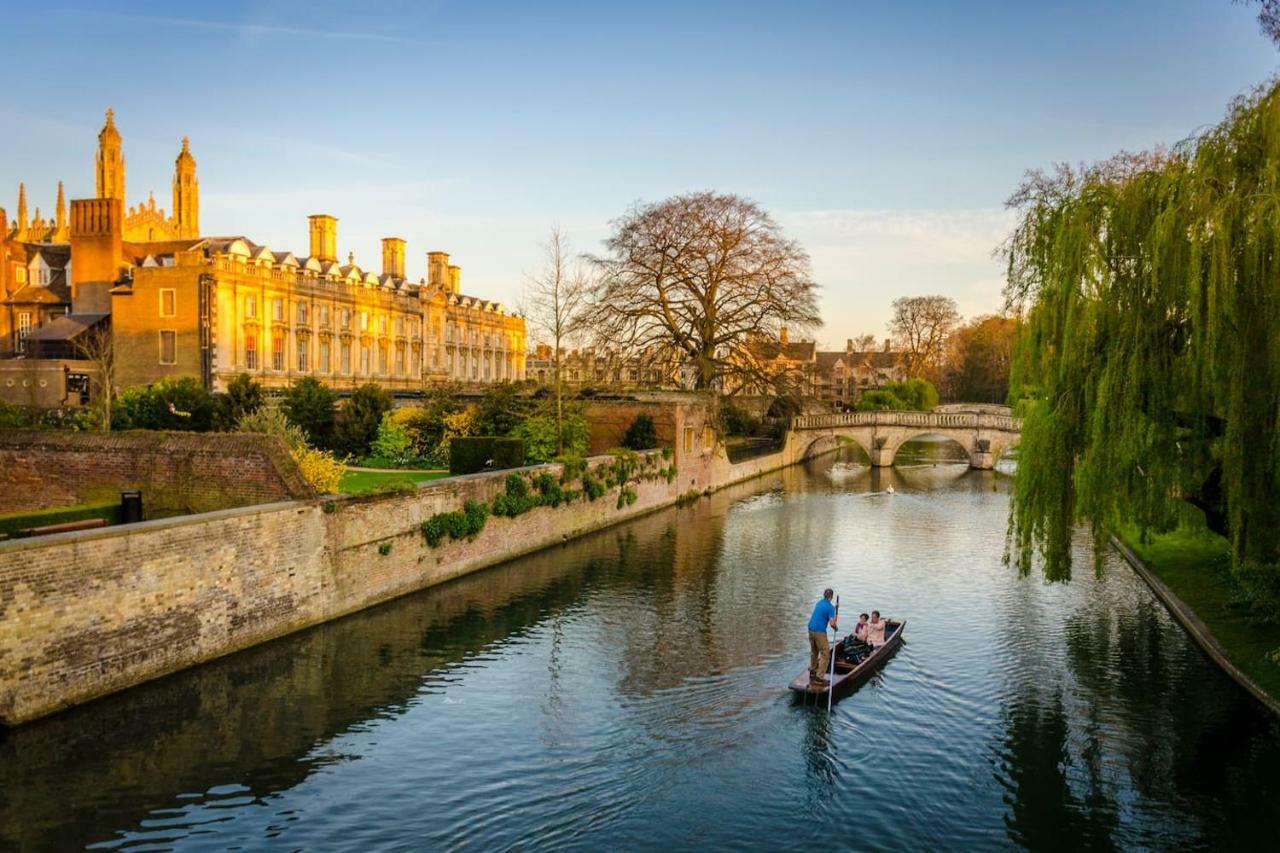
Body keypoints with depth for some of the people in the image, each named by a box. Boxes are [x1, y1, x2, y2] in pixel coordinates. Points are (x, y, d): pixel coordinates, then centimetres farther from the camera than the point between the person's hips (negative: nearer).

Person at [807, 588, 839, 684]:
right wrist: (836, 627, 3)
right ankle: (820, 677, -6)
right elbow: (832, 623, -18)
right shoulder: (830, 607, -13)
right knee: (825, 654, -2)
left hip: (811, 629, 8)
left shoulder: (819, 602, 11)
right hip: (820, 632, -8)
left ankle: (812, 673, 31)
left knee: (814, 652, 22)